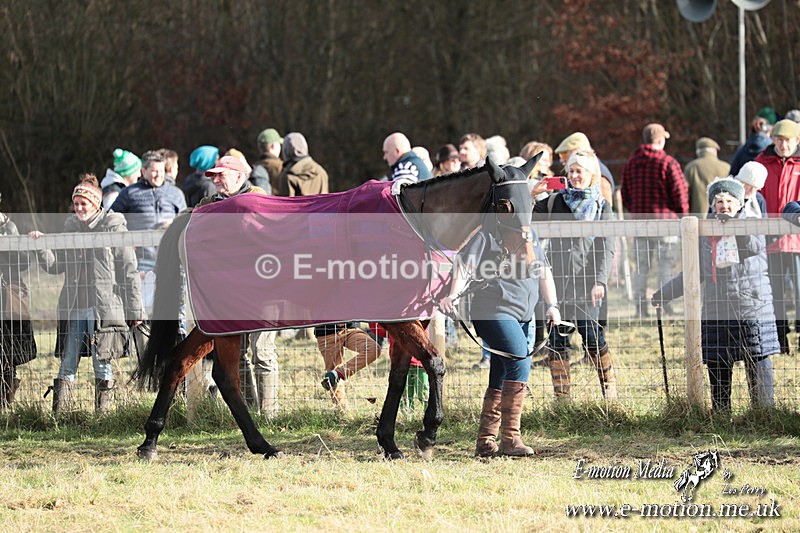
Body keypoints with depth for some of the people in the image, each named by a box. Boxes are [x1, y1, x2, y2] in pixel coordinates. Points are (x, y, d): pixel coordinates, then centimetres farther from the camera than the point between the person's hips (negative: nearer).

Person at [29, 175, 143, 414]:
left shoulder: (114, 228, -1)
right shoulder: (71, 228, 15)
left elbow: (128, 272, -1)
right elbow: (54, 265, 12)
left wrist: (134, 310, -3)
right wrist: (41, 247, -6)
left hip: (103, 307, -4)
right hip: (73, 307, 4)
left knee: (102, 363, 0)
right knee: (67, 363, 2)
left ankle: (103, 412, 7)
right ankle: (59, 413, 2)